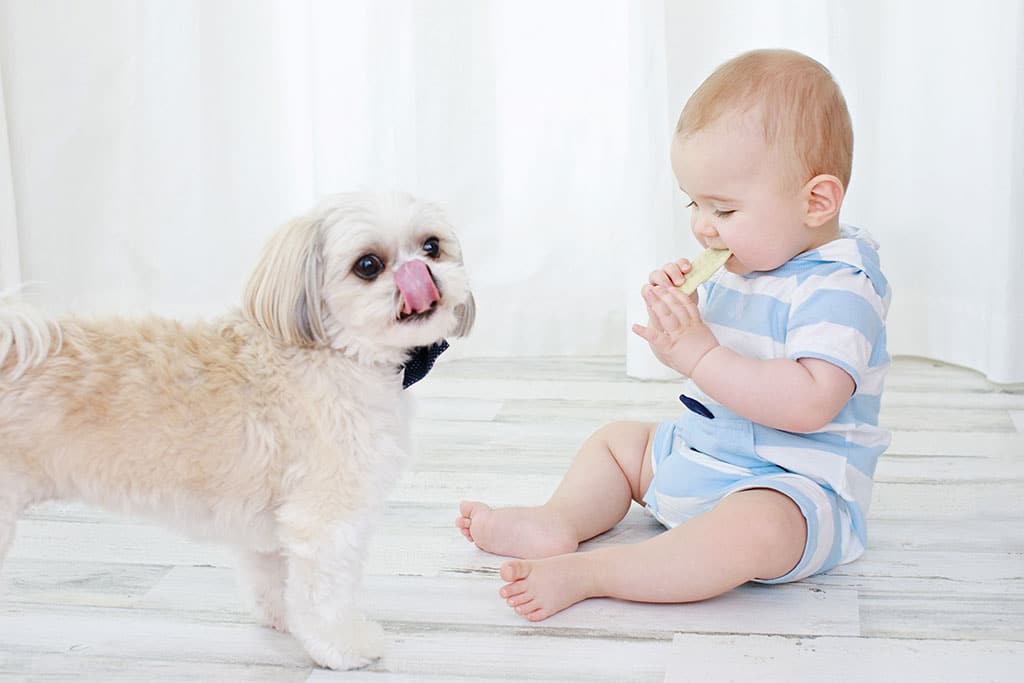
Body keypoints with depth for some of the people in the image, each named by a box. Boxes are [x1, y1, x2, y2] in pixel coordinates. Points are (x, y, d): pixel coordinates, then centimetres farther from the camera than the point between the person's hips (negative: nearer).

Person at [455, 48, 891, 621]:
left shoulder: (840, 289, -21)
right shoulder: (741, 265, 7)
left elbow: (810, 402, -34)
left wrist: (698, 353, -34)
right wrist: (680, 310, -5)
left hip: (794, 489, -10)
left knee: (752, 530, -42)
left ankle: (586, 573, -39)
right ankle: (559, 522, -1)